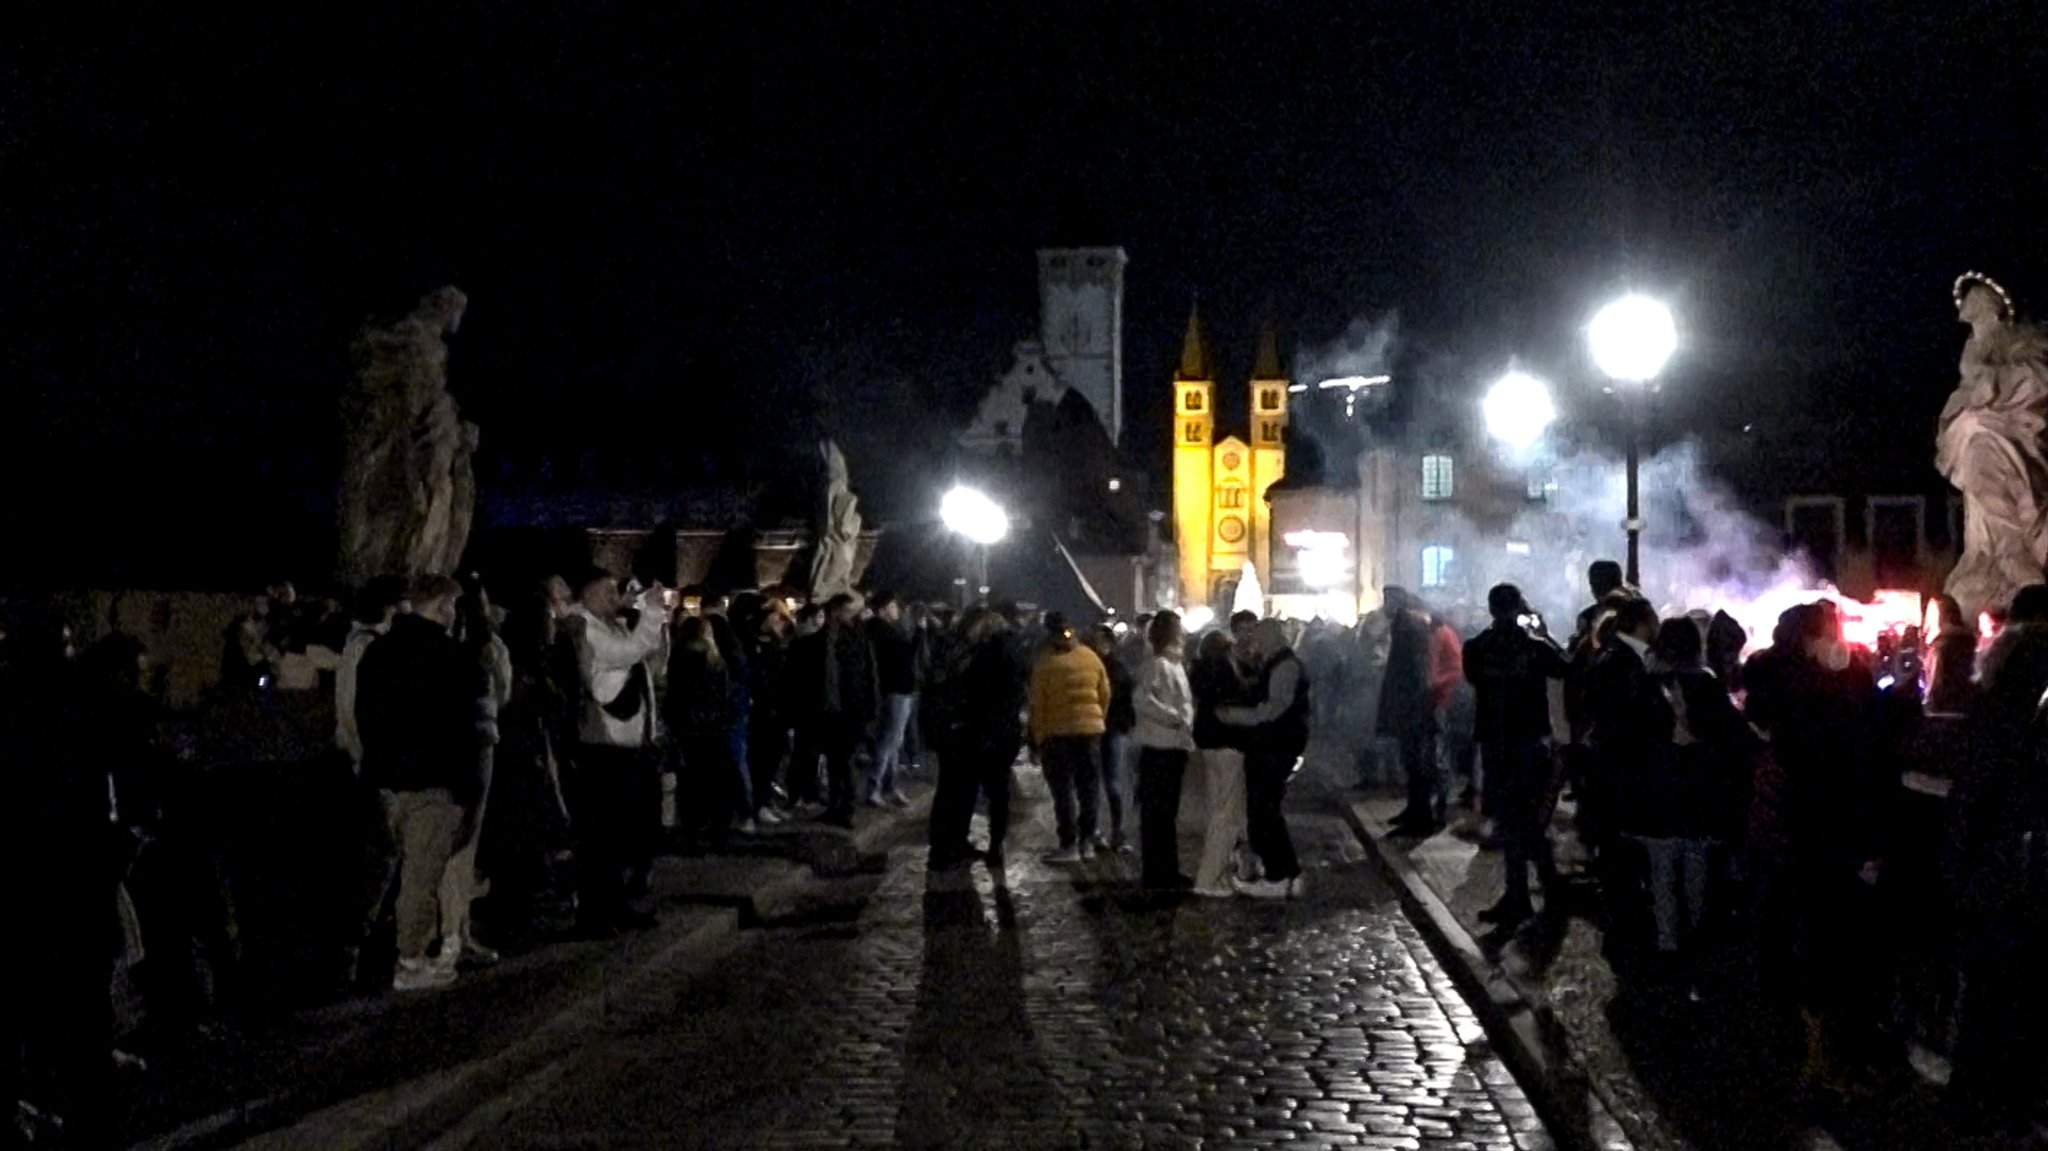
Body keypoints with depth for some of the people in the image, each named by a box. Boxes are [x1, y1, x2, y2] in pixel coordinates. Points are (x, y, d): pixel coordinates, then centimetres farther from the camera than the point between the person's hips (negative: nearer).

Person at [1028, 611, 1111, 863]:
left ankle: (1069, 845, -3)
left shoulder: (1045, 662, -8)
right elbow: (1105, 695, 9)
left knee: (1063, 790, 0)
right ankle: (1087, 842, 16)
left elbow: (1038, 703, -7)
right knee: (1088, 787, 12)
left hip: (1058, 732, -4)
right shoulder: (1091, 657, 5)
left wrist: (1038, 738, -1)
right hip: (1091, 729, 4)